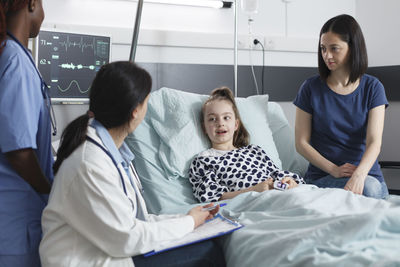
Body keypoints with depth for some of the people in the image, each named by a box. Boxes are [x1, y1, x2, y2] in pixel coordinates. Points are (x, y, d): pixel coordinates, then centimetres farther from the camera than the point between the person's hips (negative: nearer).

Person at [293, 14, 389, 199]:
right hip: (322, 176, -2)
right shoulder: (311, 88, 2)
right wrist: (334, 170, -15)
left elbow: (374, 142, -7)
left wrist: (359, 175, -28)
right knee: (369, 188, -32)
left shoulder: (372, 88, 4)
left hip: (366, 173, 3)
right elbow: (301, 143, 1)